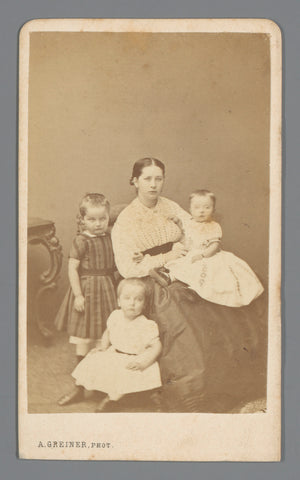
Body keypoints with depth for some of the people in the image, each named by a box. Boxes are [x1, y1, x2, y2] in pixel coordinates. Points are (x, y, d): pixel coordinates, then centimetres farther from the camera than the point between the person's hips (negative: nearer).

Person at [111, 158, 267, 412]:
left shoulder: (171, 208, 9)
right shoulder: (125, 221, -4)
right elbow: (127, 269, -13)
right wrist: (166, 257, -16)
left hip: (189, 281, 4)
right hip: (161, 291, -4)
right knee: (187, 351, -19)